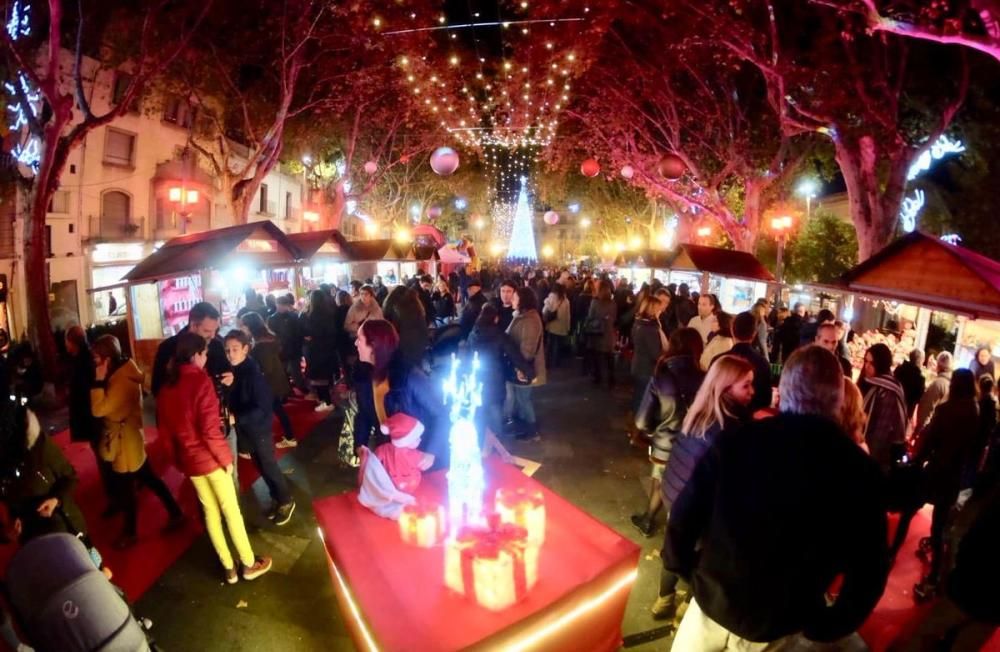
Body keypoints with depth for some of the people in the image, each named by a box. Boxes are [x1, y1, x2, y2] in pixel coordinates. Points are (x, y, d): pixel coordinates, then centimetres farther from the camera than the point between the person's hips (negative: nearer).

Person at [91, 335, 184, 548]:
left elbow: (98, 409, -25)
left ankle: (130, 533, 25)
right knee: (149, 479, 18)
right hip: (126, 440, 10)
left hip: (125, 443, -10)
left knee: (125, 489, 7)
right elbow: (106, 407, 10)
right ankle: (176, 514, 27)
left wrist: (99, 381, -23)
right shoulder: (122, 374, 4)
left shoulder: (122, 382, -26)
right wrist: (103, 381, 0)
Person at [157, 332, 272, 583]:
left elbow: (164, 428, 9)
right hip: (210, 458, -6)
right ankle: (249, 564, 20)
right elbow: (210, 429, -22)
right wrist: (225, 457, -12)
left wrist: (178, 457, 18)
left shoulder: (166, 387, 2)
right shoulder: (200, 380, -19)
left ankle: (229, 568, 26)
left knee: (210, 512, 16)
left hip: (188, 460, 6)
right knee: (231, 511, 7)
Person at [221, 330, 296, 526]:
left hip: (259, 428, -7)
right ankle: (277, 499, 33)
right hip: (244, 429, 7)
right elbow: (234, 400, 4)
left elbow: (263, 407, -24)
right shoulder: (231, 372, -4)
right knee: (260, 466, 17)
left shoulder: (254, 373, -23)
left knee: (268, 465, 5)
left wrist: (236, 418, -27)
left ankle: (286, 501, 24)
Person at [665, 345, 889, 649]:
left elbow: (684, 515, -15)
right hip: (777, 626, 1)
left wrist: (681, 567, 4)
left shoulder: (738, 439, -18)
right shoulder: (860, 470, -15)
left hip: (713, 602, -1)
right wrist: (825, 626, 6)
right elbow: (868, 569, -10)